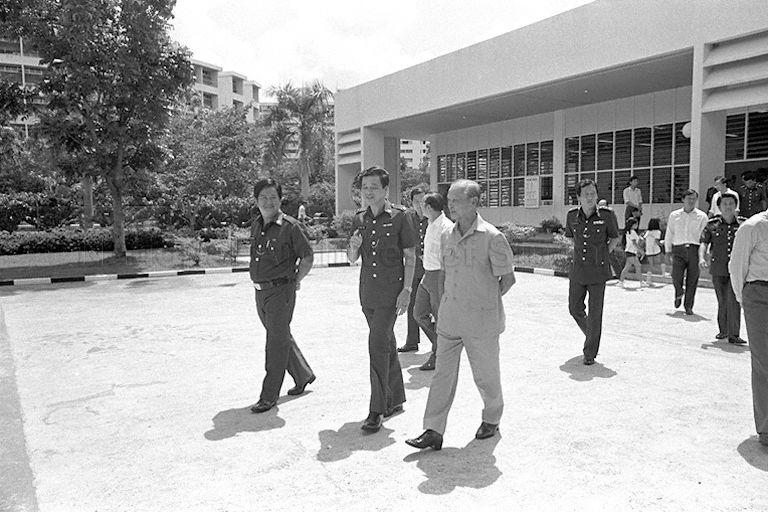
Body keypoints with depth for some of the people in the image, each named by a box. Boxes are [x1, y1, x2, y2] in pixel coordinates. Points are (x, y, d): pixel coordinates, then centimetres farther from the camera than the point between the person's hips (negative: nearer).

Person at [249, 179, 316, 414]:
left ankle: (269, 396, 7)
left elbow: (308, 258, -6)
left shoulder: (290, 226, -12)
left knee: (277, 342, -2)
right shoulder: (256, 225, 8)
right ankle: (304, 375, 36)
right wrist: (258, 279, 15)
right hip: (260, 291, 7)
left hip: (281, 291, -7)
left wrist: (294, 281, -5)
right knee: (282, 337, 18)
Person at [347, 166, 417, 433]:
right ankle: (395, 399, 30)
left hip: (391, 290, -6)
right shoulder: (360, 218, 7)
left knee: (378, 344, -12)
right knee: (386, 344, 15)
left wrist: (406, 290, -12)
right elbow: (351, 259, 10)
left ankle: (377, 410, -3)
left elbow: (410, 256, -5)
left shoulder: (398, 216, -8)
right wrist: (354, 247, -12)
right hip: (368, 290, 6)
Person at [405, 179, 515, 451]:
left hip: (481, 320, -5)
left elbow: (507, 278, -4)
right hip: (449, 317, 5)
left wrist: (486, 302, 3)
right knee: (443, 373, 4)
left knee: (485, 374, 11)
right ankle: (434, 431, 10)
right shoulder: (447, 235, 6)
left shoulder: (492, 237, -12)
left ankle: (492, 419, 36)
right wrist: (450, 299, 9)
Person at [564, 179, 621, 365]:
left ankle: (590, 352, 13)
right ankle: (591, 334, 40)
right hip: (577, 271, 4)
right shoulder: (572, 215, -1)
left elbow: (616, 238, 6)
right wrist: (579, 253, 9)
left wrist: (602, 255, -1)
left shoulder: (607, 215, -10)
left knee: (595, 313, 0)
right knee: (575, 308, 11)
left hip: (598, 272, -3)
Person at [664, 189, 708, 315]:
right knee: (676, 277, -13)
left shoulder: (702, 216, 7)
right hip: (679, 249, 0)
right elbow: (669, 234, 16)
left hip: (695, 249, 0)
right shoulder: (674, 215, 11)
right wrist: (668, 250, 13)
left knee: (692, 280, 0)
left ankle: (688, 306, 14)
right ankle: (679, 293, 22)